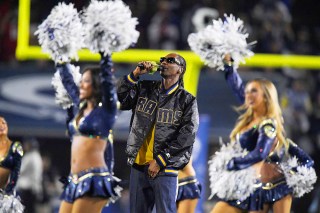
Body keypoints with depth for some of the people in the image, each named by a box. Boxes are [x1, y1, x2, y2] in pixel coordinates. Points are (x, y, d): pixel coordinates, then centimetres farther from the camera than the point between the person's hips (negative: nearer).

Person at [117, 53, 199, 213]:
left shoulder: (187, 101, -1)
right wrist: (135, 74, -7)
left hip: (164, 169, -4)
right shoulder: (145, 89, 12)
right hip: (138, 165, 4)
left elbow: (187, 135, -9)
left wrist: (160, 161, -13)